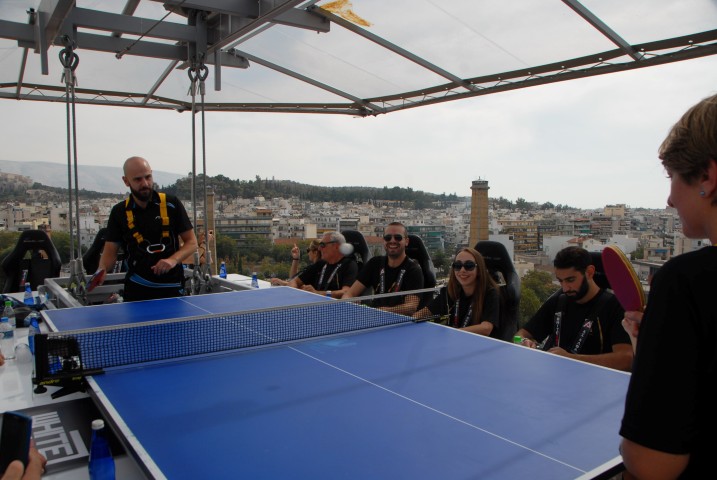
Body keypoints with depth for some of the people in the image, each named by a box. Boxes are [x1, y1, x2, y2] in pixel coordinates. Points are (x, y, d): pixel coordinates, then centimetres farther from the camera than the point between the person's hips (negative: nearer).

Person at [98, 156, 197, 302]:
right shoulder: (119, 212, 1)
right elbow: (110, 252, 3)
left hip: (171, 288, -1)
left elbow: (191, 242, -1)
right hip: (137, 290, 1)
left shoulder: (172, 204, -4)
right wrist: (101, 272, -17)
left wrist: (173, 259, -18)